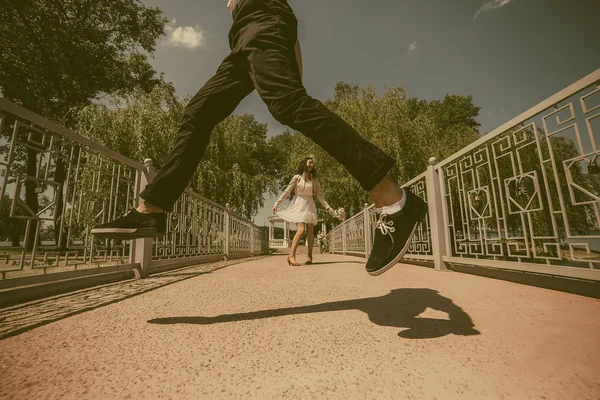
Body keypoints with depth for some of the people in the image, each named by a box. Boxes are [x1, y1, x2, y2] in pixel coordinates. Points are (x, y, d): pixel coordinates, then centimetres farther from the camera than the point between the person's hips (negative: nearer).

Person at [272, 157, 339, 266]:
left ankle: (309, 256, 9)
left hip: (310, 205, 4)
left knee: (310, 231, 1)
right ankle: (291, 256, -17)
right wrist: (276, 204, -8)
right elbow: (286, 192, -3)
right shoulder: (297, 177, -3)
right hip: (299, 204, -4)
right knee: (301, 230, -18)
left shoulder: (314, 179, 9)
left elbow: (319, 194, 12)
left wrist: (328, 207, 6)